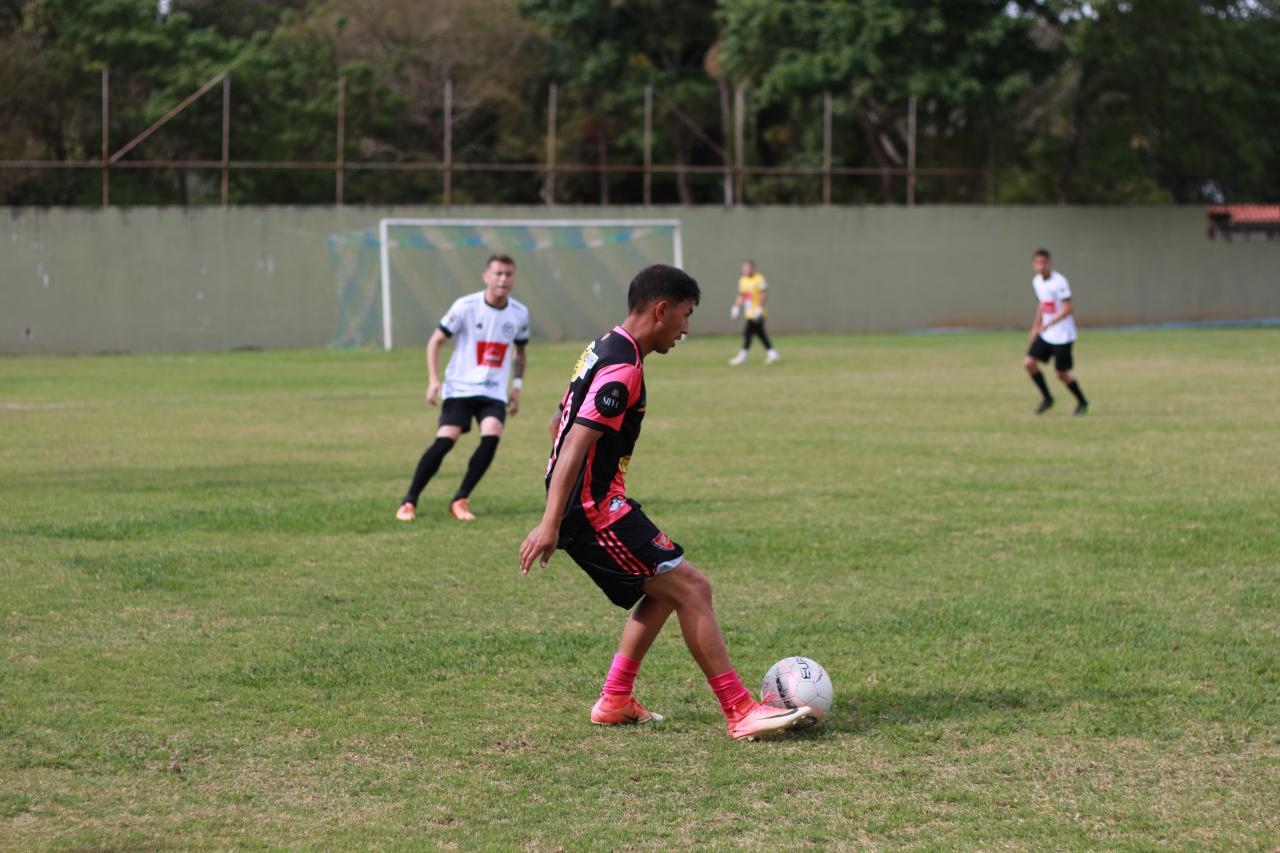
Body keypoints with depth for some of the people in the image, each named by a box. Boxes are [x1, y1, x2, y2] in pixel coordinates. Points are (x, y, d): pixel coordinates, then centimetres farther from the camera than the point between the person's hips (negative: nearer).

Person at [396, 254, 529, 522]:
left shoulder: (519, 314, 4)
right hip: (460, 387, -3)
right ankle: (409, 502, -5)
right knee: (445, 440, -17)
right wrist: (433, 380, -11)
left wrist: (517, 386, 12)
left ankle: (460, 500, -8)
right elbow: (435, 341, -1)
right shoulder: (465, 307, -8)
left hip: (494, 392, 3)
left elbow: (520, 351, 22)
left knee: (491, 436, -21)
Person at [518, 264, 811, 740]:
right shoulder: (622, 369, -17)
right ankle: (741, 713, -11)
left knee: (664, 591, 19)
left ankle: (614, 702, 19)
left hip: (589, 503, 11)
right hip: (595, 509, -11)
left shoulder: (601, 351, 15)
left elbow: (559, 426, 25)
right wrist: (551, 525, -29)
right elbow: (576, 445, -24)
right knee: (691, 588, -10)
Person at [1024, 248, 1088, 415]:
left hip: (1062, 335, -7)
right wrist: (1036, 326, 20)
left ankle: (1082, 402, 22)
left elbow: (1067, 309, -22)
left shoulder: (1059, 281, -19)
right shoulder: (1037, 281, 5)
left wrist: (1048, 324, -28)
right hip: (1045, 334, 7)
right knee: (1029, 362, -6)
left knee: (1062, 374, -1)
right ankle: (1046, 398, 11)